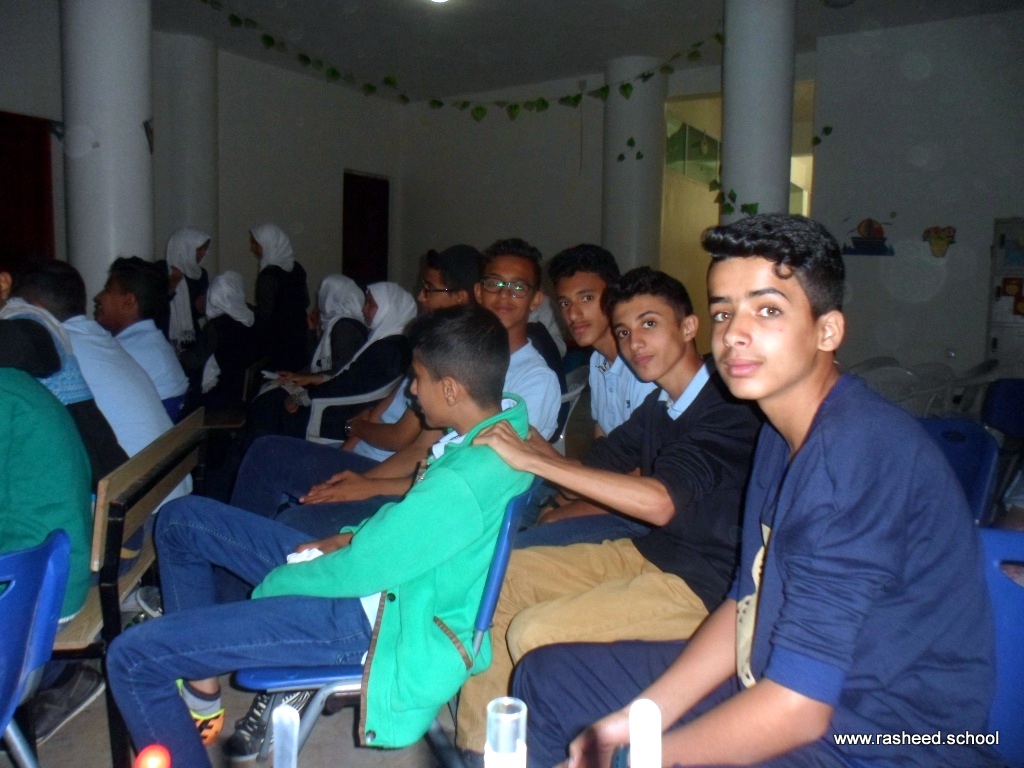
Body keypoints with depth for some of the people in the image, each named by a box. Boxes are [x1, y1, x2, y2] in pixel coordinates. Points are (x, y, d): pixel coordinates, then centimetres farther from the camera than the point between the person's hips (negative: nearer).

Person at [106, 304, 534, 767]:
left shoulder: (461, 485, -31)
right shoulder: (507, 417, -2)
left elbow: (356, 572, -22)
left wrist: (269, 584, -5)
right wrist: (352, 537, 2)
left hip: (379, 617, -10)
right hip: (384, 572, 10)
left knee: (132, 657, -14)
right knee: (183, 520, 14)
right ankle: (197, 683, 23)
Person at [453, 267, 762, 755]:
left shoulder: (728, 408, -19)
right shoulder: (659, 408, 11)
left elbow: (660, 502, -33)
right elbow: (589, 472, 12)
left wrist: (530, 458, -32)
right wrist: (523, 434, -7)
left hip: (703, 583, -9)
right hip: (646, 551, 9)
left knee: (533, 633, -22)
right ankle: (477, 747, 11)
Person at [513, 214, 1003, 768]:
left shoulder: (860, 453, -26)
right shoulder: (783, 433, 5)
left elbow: (797, 707, -27)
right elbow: (749, 603, 8)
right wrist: (638, 718, -2)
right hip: (781, 684, 9)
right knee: (548, 677, 10)